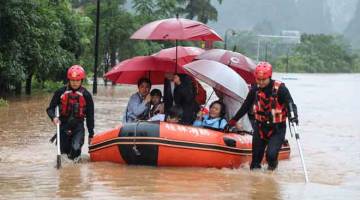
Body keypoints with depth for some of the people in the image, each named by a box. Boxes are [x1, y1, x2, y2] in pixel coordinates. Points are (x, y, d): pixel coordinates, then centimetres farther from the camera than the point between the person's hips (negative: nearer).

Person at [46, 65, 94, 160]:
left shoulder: (86, 95, -2)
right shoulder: (61, 92, -2)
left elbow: (90, 116, 4)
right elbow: (50, 108, 3)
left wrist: (91, 134, 5)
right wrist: (54, 117, -20)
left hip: (78, 126, -1)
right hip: (63, 125, 1)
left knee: (75, 149, -22)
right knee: (63, 151, 5)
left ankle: (74, 159, 9)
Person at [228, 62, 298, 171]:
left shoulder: (280, 88, -15)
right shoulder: (255, 89, -2)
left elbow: (290, 104, -19)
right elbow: (246, 106, 10)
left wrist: (293, 116, -40)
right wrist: (234, 120, 14)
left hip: (277, 128, -4)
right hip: (260, 126, 4)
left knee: (271, 154, -19)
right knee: (256, 155, 3)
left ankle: (272, 166, 12)